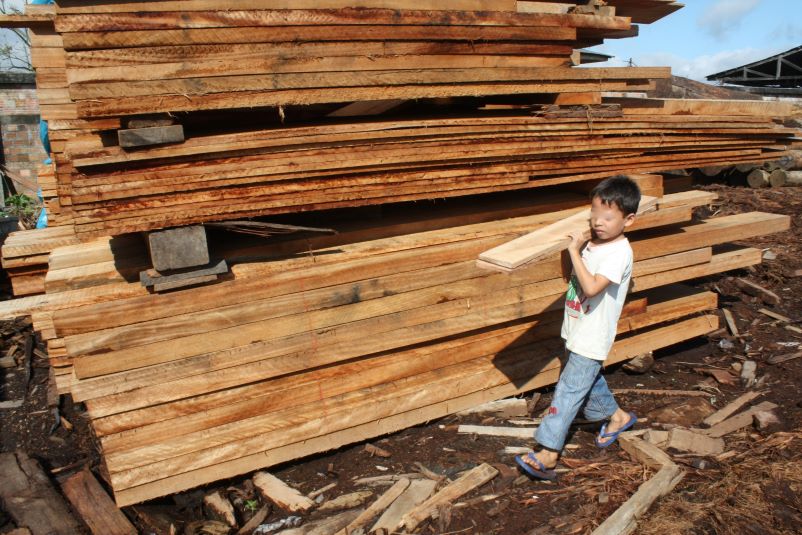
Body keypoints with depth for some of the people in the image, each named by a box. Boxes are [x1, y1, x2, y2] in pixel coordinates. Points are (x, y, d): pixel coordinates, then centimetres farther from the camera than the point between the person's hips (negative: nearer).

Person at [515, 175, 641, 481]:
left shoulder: (619, 253, -22)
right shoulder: (593, 242, 3)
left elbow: (591, 287, -34)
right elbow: (576, 279, 19)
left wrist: (574, 251, -29)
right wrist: (578, 246, 5)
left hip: (592, 340, -9)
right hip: (578, 332, 9)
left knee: (567, 392, -7)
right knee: (590, 380, 27)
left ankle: (547, 455, -2)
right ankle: (616, 416, 51)